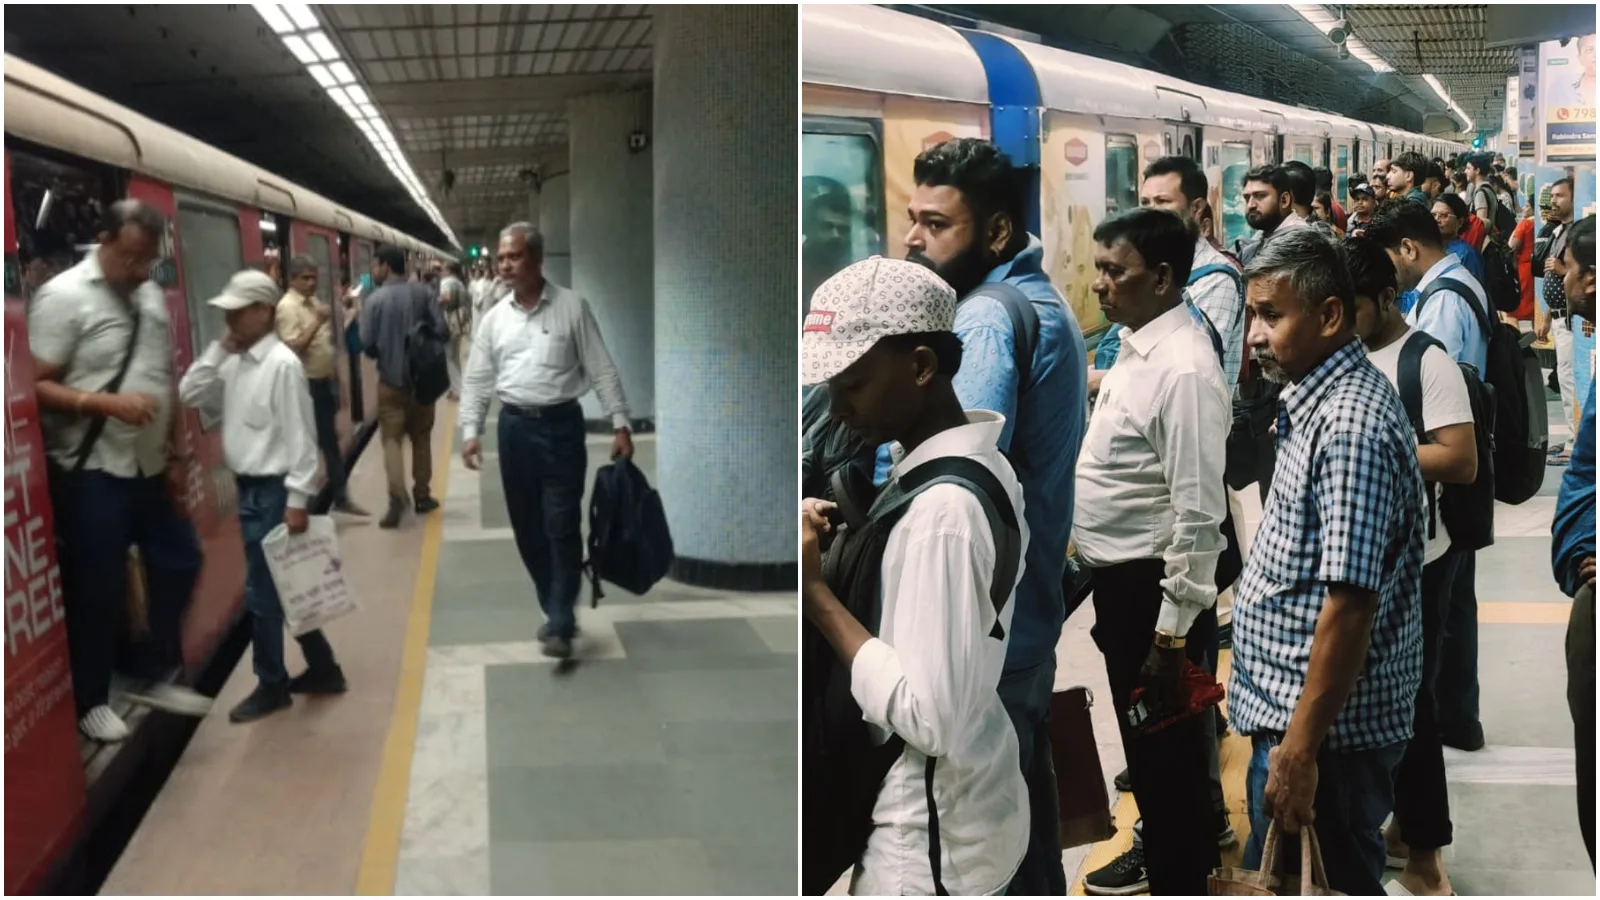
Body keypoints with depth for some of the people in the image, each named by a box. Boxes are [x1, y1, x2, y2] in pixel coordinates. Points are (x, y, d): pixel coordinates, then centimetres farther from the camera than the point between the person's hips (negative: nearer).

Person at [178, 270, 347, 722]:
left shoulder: (282, 364, -16)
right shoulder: (234, 364, 9)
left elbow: (300, 436, -18)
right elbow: (189, 395, 8)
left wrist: (298, 499, -20)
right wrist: (217, 350, 0)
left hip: (273, 490, -8)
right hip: (248, 487, 8)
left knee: (263, 592, 1)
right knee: (283, 588, 16)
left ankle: (272, 686, 15)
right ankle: (322, 668, 28)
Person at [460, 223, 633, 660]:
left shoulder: (572, 307, -3)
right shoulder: (494, 319, 7)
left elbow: (602, 369, -3)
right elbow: (478, 379, 9)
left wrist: (620, 424, -9)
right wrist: (471, 431, -2)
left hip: (561, 425, -4)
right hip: (514, 427, 4)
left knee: (562, 528, -6)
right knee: (528, 529, 9)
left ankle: (560, 624, 0)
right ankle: (557, 611, 24)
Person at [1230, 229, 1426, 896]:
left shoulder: (1351, 426, -22)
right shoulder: (1319, 400, 10)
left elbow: (1350, 603, -26)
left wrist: (1300, 749, -24)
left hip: (1325, 725, -10)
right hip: (1289, 709, 10)